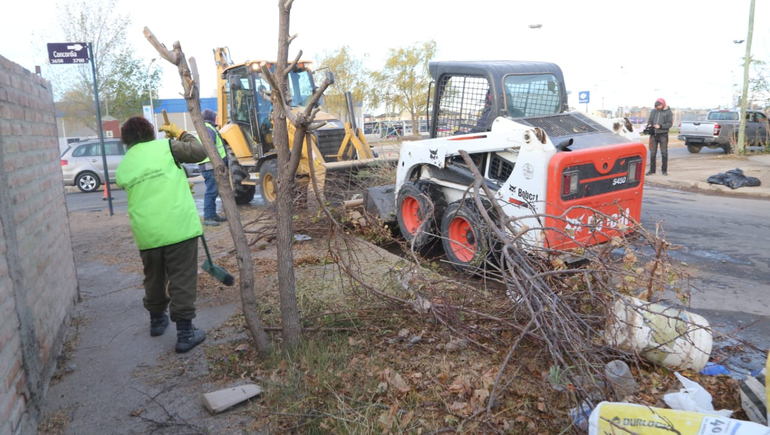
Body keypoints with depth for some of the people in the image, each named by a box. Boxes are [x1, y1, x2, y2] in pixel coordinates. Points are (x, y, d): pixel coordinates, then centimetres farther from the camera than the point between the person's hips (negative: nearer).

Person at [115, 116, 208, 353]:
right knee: (182, 280, 2)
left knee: (154, 278, 23)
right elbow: (199, 152, 1)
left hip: (146, 233, 4)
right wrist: (180, 133, 16)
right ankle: (185, 333, 6)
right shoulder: (165, 146, -2)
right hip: (179, 227, -4)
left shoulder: (122, 167, 11)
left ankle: (157, 320, 41)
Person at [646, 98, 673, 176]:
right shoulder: (653, 112, 10)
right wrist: (649, 125, -11)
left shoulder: (668, 112, -1)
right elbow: (650, 121, 12)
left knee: (664, 153, 1)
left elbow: (670, 123, -6)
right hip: (653, 134, 3)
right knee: (652, 153, 4)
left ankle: (664, 170, 8)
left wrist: (660, 126, -21)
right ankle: (652, 169, 11)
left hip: (663, 135, -3)